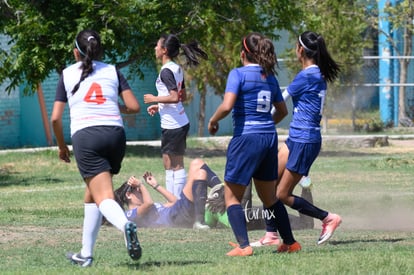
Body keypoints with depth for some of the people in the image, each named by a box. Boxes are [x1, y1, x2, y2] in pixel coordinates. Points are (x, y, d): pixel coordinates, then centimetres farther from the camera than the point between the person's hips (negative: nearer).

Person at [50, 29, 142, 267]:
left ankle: (125, 224, -44)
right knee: (91, 195, 19)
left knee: (103, 198, -12)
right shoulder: (112, 71, 15)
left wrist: (62, 146, 24)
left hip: (85, 134, -3)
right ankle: (86, 254, 20)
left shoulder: (68, 74, 12)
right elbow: (134, 107, 8)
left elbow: (55, 118, 9)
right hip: (115, 133, 3)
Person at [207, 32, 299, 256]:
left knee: (232, 196, 2)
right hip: (269, 138, 6)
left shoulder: (238, 74, -8)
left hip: (246, 137, -6)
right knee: (269, 197, 20)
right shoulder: (270, 77, 11)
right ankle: (290, 242, 24)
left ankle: (243, 245, -11)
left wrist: (213, 121, -2)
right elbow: (282, 110, 21)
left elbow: (227, 105, -20)